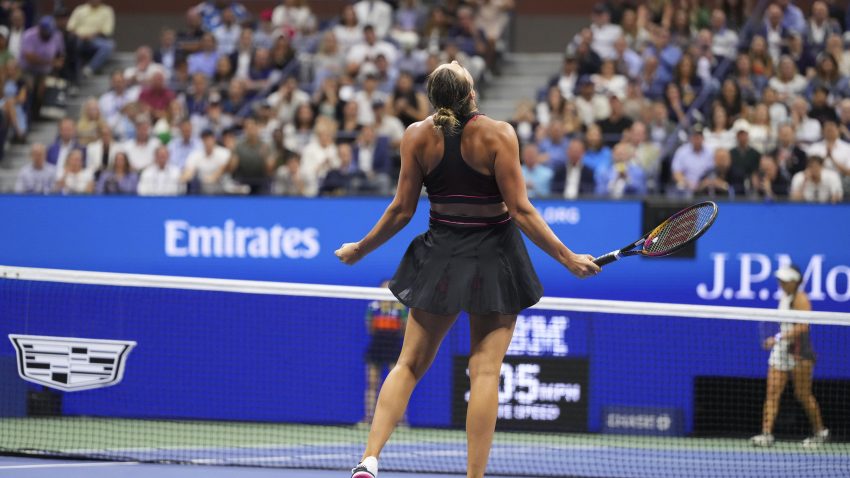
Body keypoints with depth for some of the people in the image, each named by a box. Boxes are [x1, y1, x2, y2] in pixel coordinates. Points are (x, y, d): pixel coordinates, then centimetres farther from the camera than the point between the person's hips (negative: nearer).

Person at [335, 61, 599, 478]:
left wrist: (359, 250, 13)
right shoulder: (498, 134, -14)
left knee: (409, 365, 10)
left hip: (440, 260, 3)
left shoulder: (418, 136, -5)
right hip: (495, 259, -3)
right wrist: (567, 257, -9)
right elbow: (520, 210, -15)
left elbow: (402, 210, -1)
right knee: (485, 372, -1)